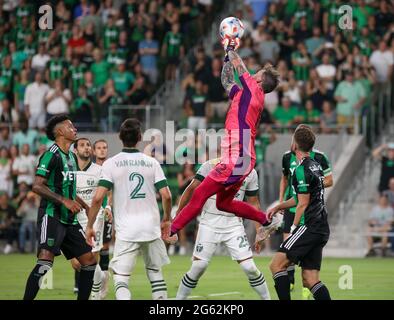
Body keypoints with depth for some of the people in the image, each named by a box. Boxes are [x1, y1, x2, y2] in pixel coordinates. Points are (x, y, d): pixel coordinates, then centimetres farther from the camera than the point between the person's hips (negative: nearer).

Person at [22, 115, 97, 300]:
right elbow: (37, 186, -18)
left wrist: (86, 207, 23)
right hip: (51, 216, -9)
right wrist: (64, 200, -23)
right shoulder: (51, 155, -10)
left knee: (89, 261, 7)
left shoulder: (71, 157, 17)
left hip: (69, 219, 9)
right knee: (46, 260, -23)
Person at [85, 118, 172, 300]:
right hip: (151, 227, 3)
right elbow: (166, 195, -2)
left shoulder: (111, 164, -4)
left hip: (126, 230, -3)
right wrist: (167, 218, 17)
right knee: (155, 273, 18)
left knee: (121, 278, -4)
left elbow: (98, 198, -12)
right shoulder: (152, 163, 3)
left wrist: (89, 226, -1)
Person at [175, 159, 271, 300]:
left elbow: (253, 203, 11)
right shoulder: (210, 166, -6)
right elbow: (192, 189, -4)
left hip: (234, 224, 2)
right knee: (199, 266, -6)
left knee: (249, 267, -6)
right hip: (209, 224, -2)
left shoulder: (250, 173, 3)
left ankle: (267, 298, 10)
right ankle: (179, 298, 11)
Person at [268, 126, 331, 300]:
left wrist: (293, 229, -6)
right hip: (322, 229, 9)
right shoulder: (315, 166, 17)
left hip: (309, 226, -9)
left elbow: (303, 204, -13)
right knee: (310, 280, 6)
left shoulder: (302, 170, -12)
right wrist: (278, 207, 30)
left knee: (277, 265, -7)